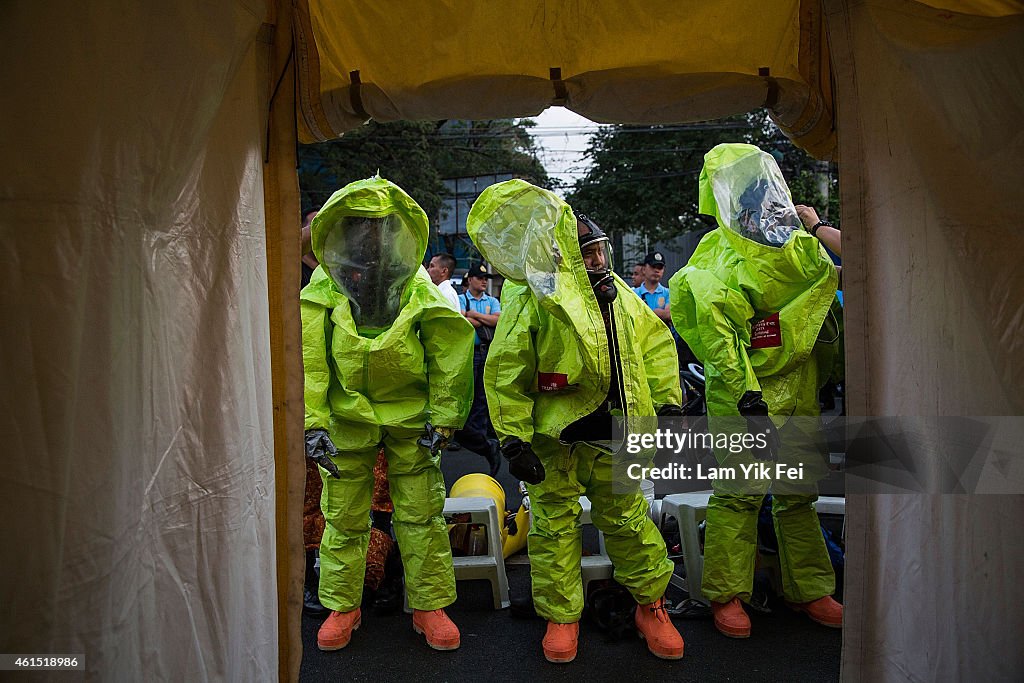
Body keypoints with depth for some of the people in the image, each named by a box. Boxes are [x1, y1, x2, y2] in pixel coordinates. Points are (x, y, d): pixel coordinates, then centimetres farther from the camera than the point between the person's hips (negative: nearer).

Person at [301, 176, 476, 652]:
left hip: (410, 415, 0)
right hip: (346, 415, 1)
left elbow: (450, 356, -2)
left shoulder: (419, 288, -7)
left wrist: (442, 420, -4)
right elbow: (308, 362, -5)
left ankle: (429, 605, 21)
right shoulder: (323, 289, -6)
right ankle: (342, 606, 29)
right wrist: (313, 422, -12)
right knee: (343, 516, 10)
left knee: (421, 514, 4)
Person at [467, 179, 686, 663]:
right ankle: (561, 617, 29)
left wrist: (666, 400, 10)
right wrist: (513, 437, -13)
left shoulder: (618, 293, 7)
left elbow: (655, 345, 16)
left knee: (628, 519, 15)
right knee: (554, 526, 9)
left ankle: (651, 604, 35)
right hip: (552, 437, -4)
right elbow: (505, 373, -12)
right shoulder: (528, 295, -11)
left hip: (614, 436, 4)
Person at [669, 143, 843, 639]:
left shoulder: (801, 246, 10)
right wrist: (749, 401, -23)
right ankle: (726, 595, 12)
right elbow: (718, 339, -17)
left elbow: (825, 288, 24)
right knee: (739, 493, -3)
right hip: (742, 394, -6)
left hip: (799, 392, 6)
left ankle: (809, 589, 28)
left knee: (799, 494, 14)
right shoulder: (714, 262, -10)